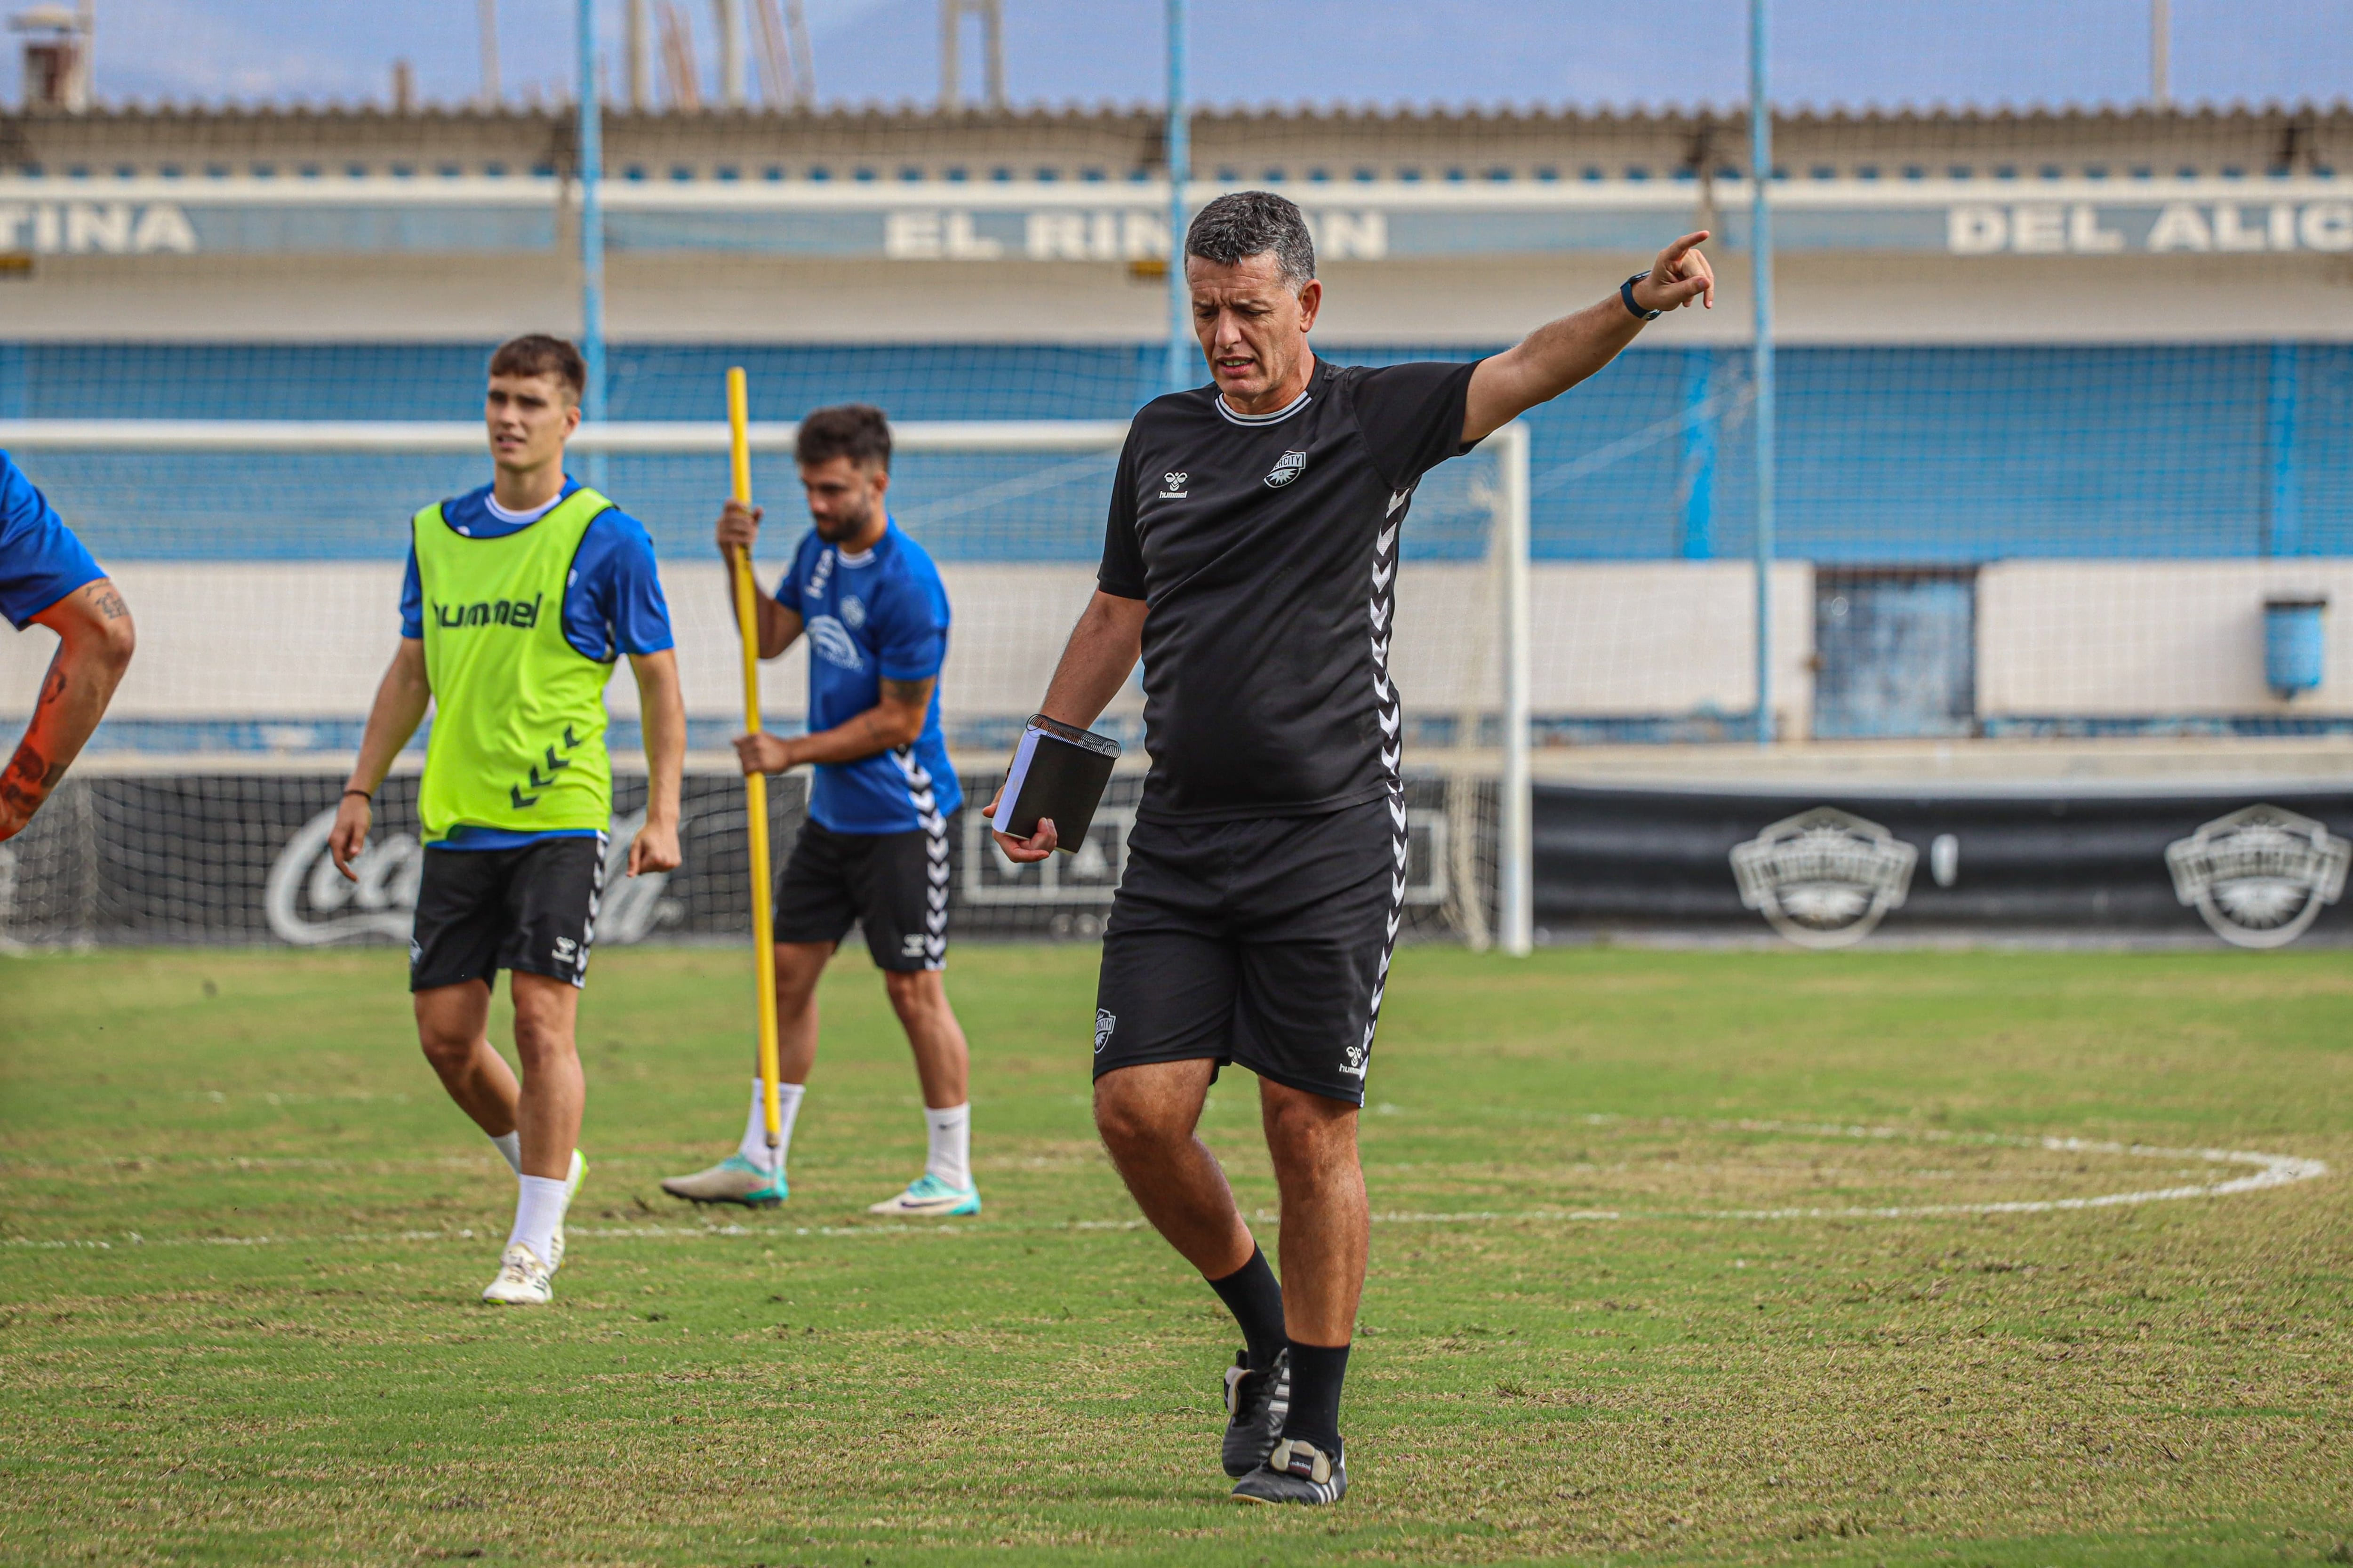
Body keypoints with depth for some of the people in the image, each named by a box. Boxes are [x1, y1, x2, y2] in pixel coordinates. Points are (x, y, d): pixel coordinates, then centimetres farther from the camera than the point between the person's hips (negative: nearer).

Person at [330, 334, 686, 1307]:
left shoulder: (606, 540, -4)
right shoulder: (436, 534, 10)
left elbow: (658, 680, 0)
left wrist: (661, 815, -6)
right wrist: (361, 792, 15)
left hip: (559, 820, -5)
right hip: (455, 818, 5)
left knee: (541, 1023, -11)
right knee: (446, 1033, 4)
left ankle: (533, 1245, -5)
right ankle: (550, 1167, 29)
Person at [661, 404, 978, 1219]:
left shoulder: (907, 585, -21)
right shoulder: (818, 548, 5)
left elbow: (900, 722, -18)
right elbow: (769, 638, 17)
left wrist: (793, 752, -13)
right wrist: (738, 562, 1)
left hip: (899, 814, -9)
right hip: (832, 809, 9)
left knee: (914, 986, -5)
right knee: (790, 968, 10)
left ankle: (952, 1176, 2)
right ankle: (761, 1160, 17)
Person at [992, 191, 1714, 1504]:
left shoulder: (1373, 421, -1)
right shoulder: (1164, 437, 13)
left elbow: (1523, 374, -17)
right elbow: (1117, 616, 24)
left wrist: (1634, 307, -35)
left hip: (1330, 841, -4)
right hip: (1179, 845, 4)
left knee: (1311, 1130, -4)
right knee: (1139, 1109, -5)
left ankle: (1311, 1429, 7)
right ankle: (1265, 1331, 19)